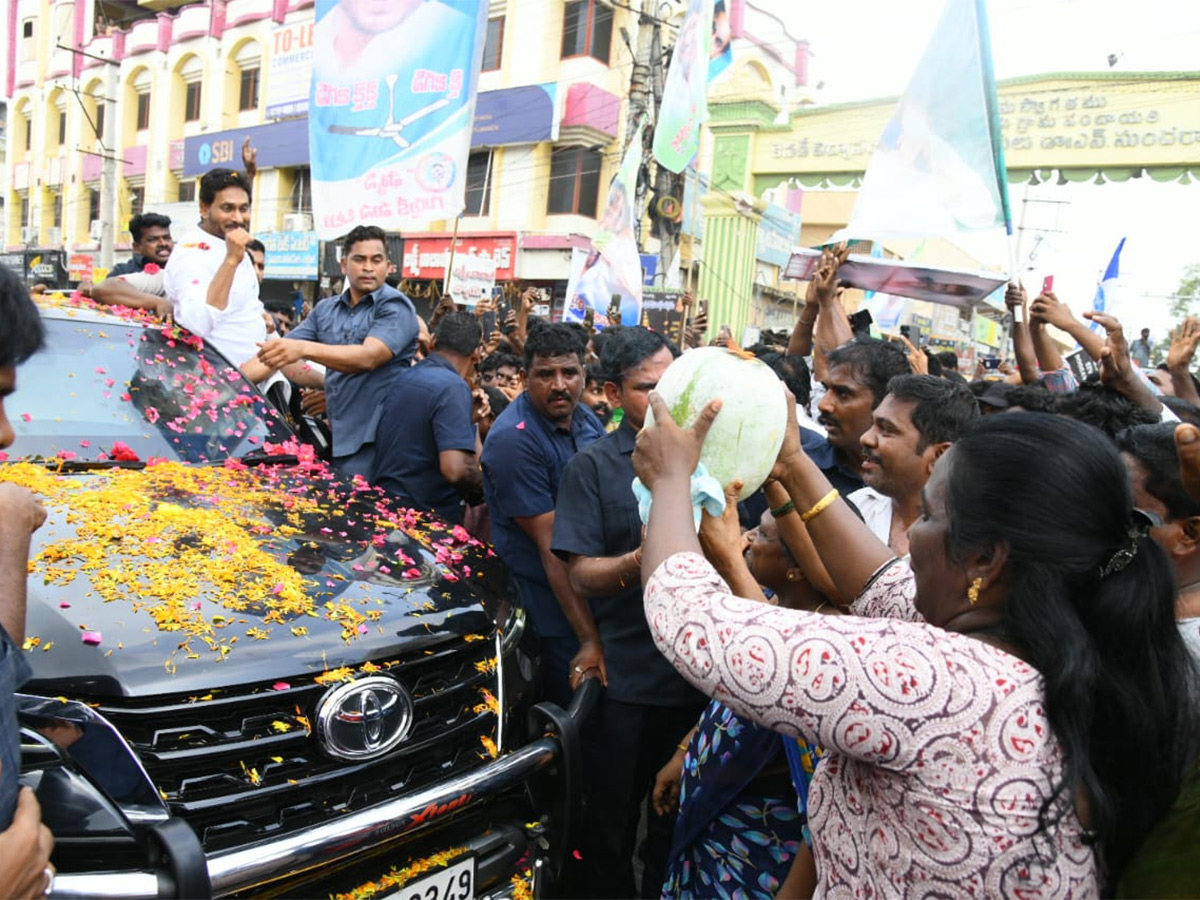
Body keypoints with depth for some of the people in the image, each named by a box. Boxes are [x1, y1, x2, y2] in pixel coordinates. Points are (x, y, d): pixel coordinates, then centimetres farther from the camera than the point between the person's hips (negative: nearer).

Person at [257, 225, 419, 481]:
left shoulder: (395, 306, -7)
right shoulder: (325, 309, 12)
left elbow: (368, 357, -24)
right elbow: (276, 353, 10)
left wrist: (304, 349, -35)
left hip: (372, 440, -6)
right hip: (336, 435, 6)